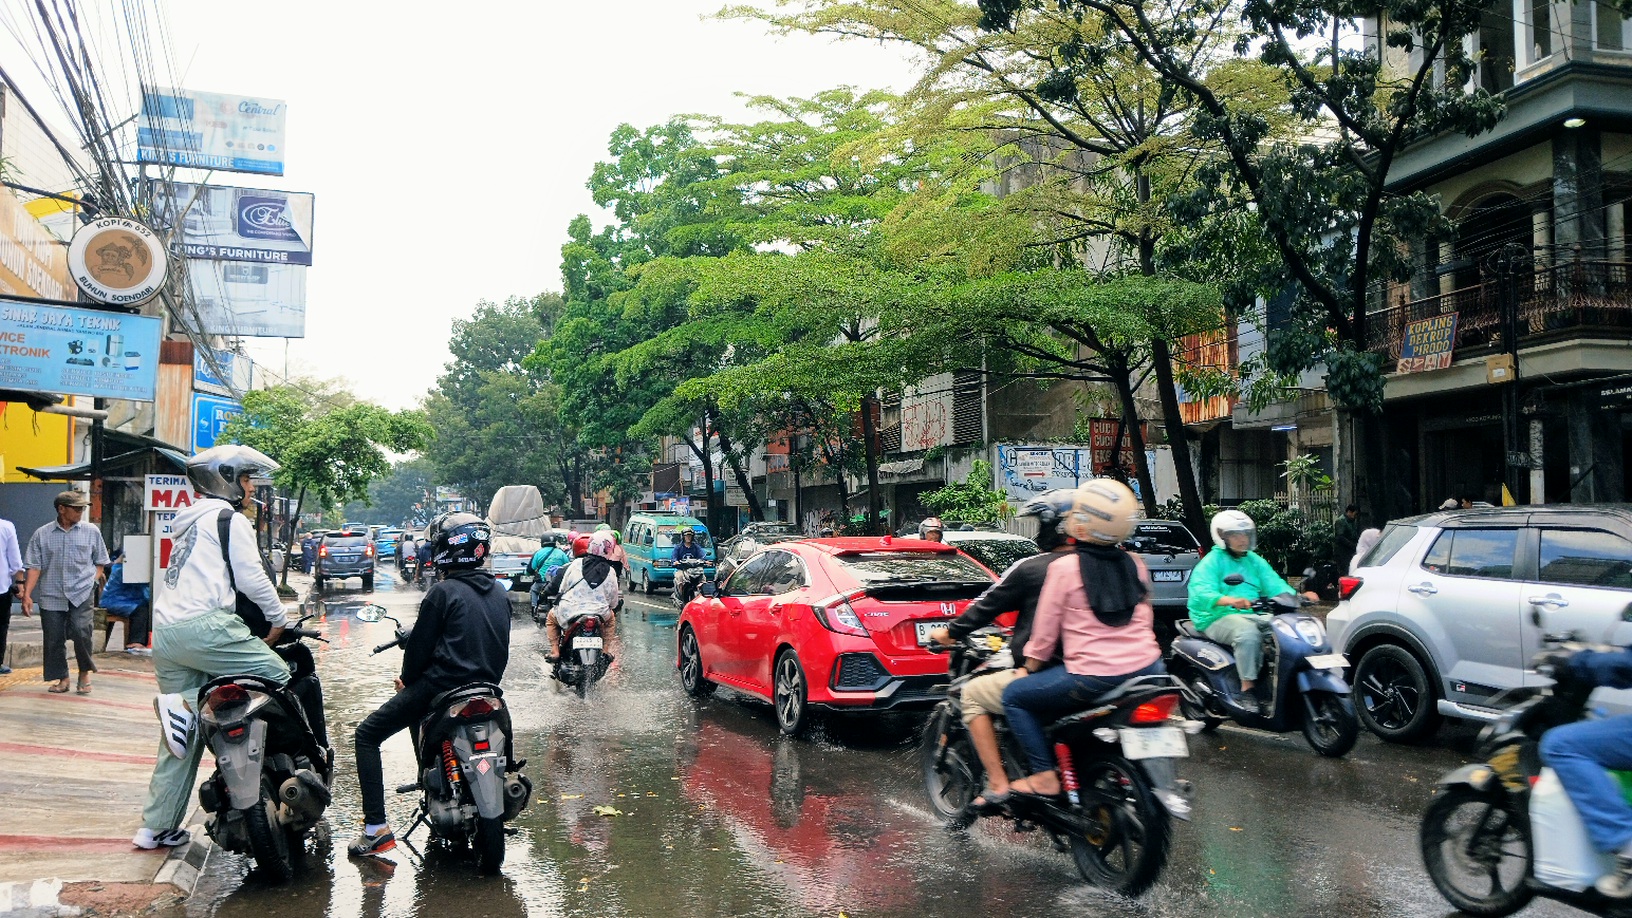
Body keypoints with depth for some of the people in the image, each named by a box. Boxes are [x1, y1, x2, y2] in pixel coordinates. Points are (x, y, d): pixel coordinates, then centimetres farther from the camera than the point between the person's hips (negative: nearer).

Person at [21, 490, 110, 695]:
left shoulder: (91, 532, 5)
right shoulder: (42, 534, 4)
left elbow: (100, 562, 12)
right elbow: (34, 566, 2)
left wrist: (93, 581, -2)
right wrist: (27, 595, -4)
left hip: (81, 594, -1)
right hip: (51, 596, 1)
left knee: (80, 631, -18)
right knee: (53, 638, 4)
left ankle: (85, 671, 4)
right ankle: (60, 678, 20)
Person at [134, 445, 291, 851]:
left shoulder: (189, 521, 29)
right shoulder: (230, 517, 1)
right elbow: (251, 577, -6)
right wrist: (279, 619, 5)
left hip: (165, 633, 9)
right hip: (202, 625, -9)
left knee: (182, 738, 12)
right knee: (277, 675, -9)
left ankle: (157, 827, 12)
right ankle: (188, 706, -19)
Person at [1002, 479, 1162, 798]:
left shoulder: (1064, 567, -7)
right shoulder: (1135, 564, 8)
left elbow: (1045, 630, -2)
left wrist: (1028, 669, 13)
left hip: (1094, 676, -6)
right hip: (1147, 668, 6)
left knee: (1015, 696, 10)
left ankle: (1044, 776, 3)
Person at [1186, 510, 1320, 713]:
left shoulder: (1255, 561, 20)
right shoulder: (1212, 561, -2)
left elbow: (1276, 586, 7)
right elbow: (1201, 592, -20)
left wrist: (1299, 596, -14)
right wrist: (1230, 600, -40)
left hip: (1255, 616, 7)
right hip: (1219, 618, -6)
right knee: (1248, 632, -36)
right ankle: (1247, 691, -30)